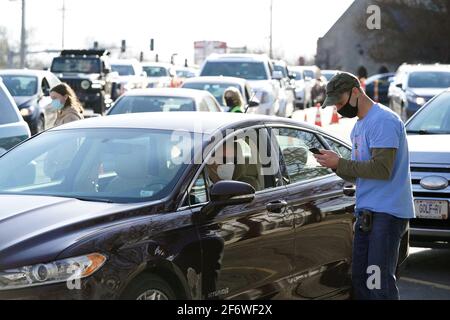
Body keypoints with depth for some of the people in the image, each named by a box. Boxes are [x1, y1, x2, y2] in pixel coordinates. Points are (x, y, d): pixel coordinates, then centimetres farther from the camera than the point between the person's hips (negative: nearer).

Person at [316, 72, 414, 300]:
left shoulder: (383, 120, -11)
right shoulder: (358, 126, 20)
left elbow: (381, 169, -20)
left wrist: (340, 164, -14)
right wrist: (336, 165, 2)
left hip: (386, 212, -10)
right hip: (366, 212, 10)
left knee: (379, 283, -11)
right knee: (359, 280, 11)